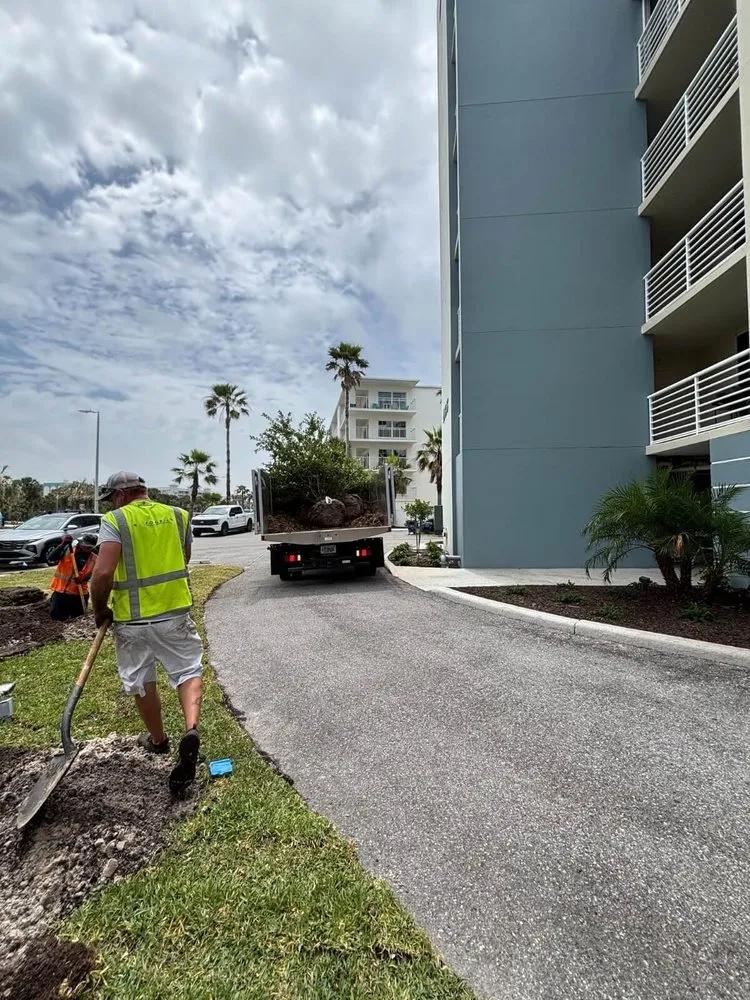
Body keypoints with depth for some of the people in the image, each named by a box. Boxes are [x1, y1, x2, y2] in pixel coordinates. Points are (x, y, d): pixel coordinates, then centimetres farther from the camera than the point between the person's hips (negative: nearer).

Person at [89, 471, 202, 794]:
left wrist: (100, 610, -3)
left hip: (132, 619, -2)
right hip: (175, 611, 2)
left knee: (141, 682, 18)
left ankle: (157, 739, 37)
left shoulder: (115, 521, -9)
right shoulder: (179, 515, 4)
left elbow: (103, 573, -18)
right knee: (188, 670, 14)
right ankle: (191, 729, -8)